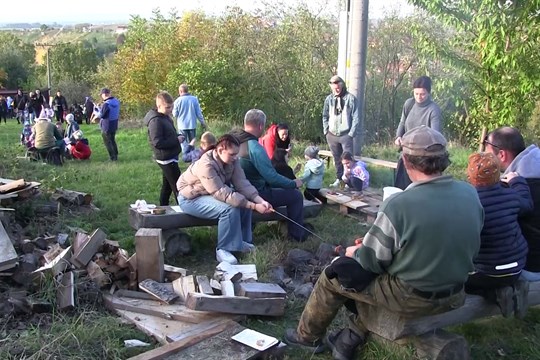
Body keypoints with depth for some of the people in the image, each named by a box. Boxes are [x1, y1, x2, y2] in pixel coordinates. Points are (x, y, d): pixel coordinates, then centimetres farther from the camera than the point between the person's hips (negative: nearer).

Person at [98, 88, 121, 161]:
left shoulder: (106, 104, -24)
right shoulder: (117, 101, 1)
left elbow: (101, 115, -18)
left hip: (106, 126, -7)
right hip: (114, 125, 7)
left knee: (107, 142, 6)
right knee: (113, 140, 21)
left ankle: (112, 157, 7)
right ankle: (115, 155, 25)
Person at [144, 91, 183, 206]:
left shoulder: (166, 117, 10)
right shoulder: (156, 121, -19)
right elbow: (157, 143, -25)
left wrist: (178, 137, 2)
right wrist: (176, 141, -19)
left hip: (169, 157, 10)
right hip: (167, 158, -10)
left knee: (167, 186, 18)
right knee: (178, 187, -7)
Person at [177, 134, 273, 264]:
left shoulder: (232, 160, -11)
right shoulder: (206, 165, -34)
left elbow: (242, 183, -17)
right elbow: (222, 193, -36)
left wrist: (260, 201, -32)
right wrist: (254, 206, -37)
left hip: (213, 193, 8)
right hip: (191, 199, -8)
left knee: (244, 201, -6)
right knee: (230, 208, -28)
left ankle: (241, 240, 7)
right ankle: (223, 249, -15)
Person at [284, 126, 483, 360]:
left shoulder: (398, 205, -27)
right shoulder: (470, 194, -8)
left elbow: (371, 260, -15)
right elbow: (461, 245, 8)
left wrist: (354, 252, 7)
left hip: (412, 297, -6)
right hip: (454, 295, 6)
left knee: (333, 277, 14)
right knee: (373, 274, 28)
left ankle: (308, 337, 36)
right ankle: (350, 340, 34)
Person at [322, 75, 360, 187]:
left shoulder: (351, 98, -6)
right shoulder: (329, 99, 5)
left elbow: (356, 118, -6)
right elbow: (325, 116, 13)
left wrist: (351, 133, -11)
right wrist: (326, 130, 4)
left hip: (345, 135, -4)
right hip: (331, 135, 4)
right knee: (337, 159, 13)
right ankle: (338, 179, 23)